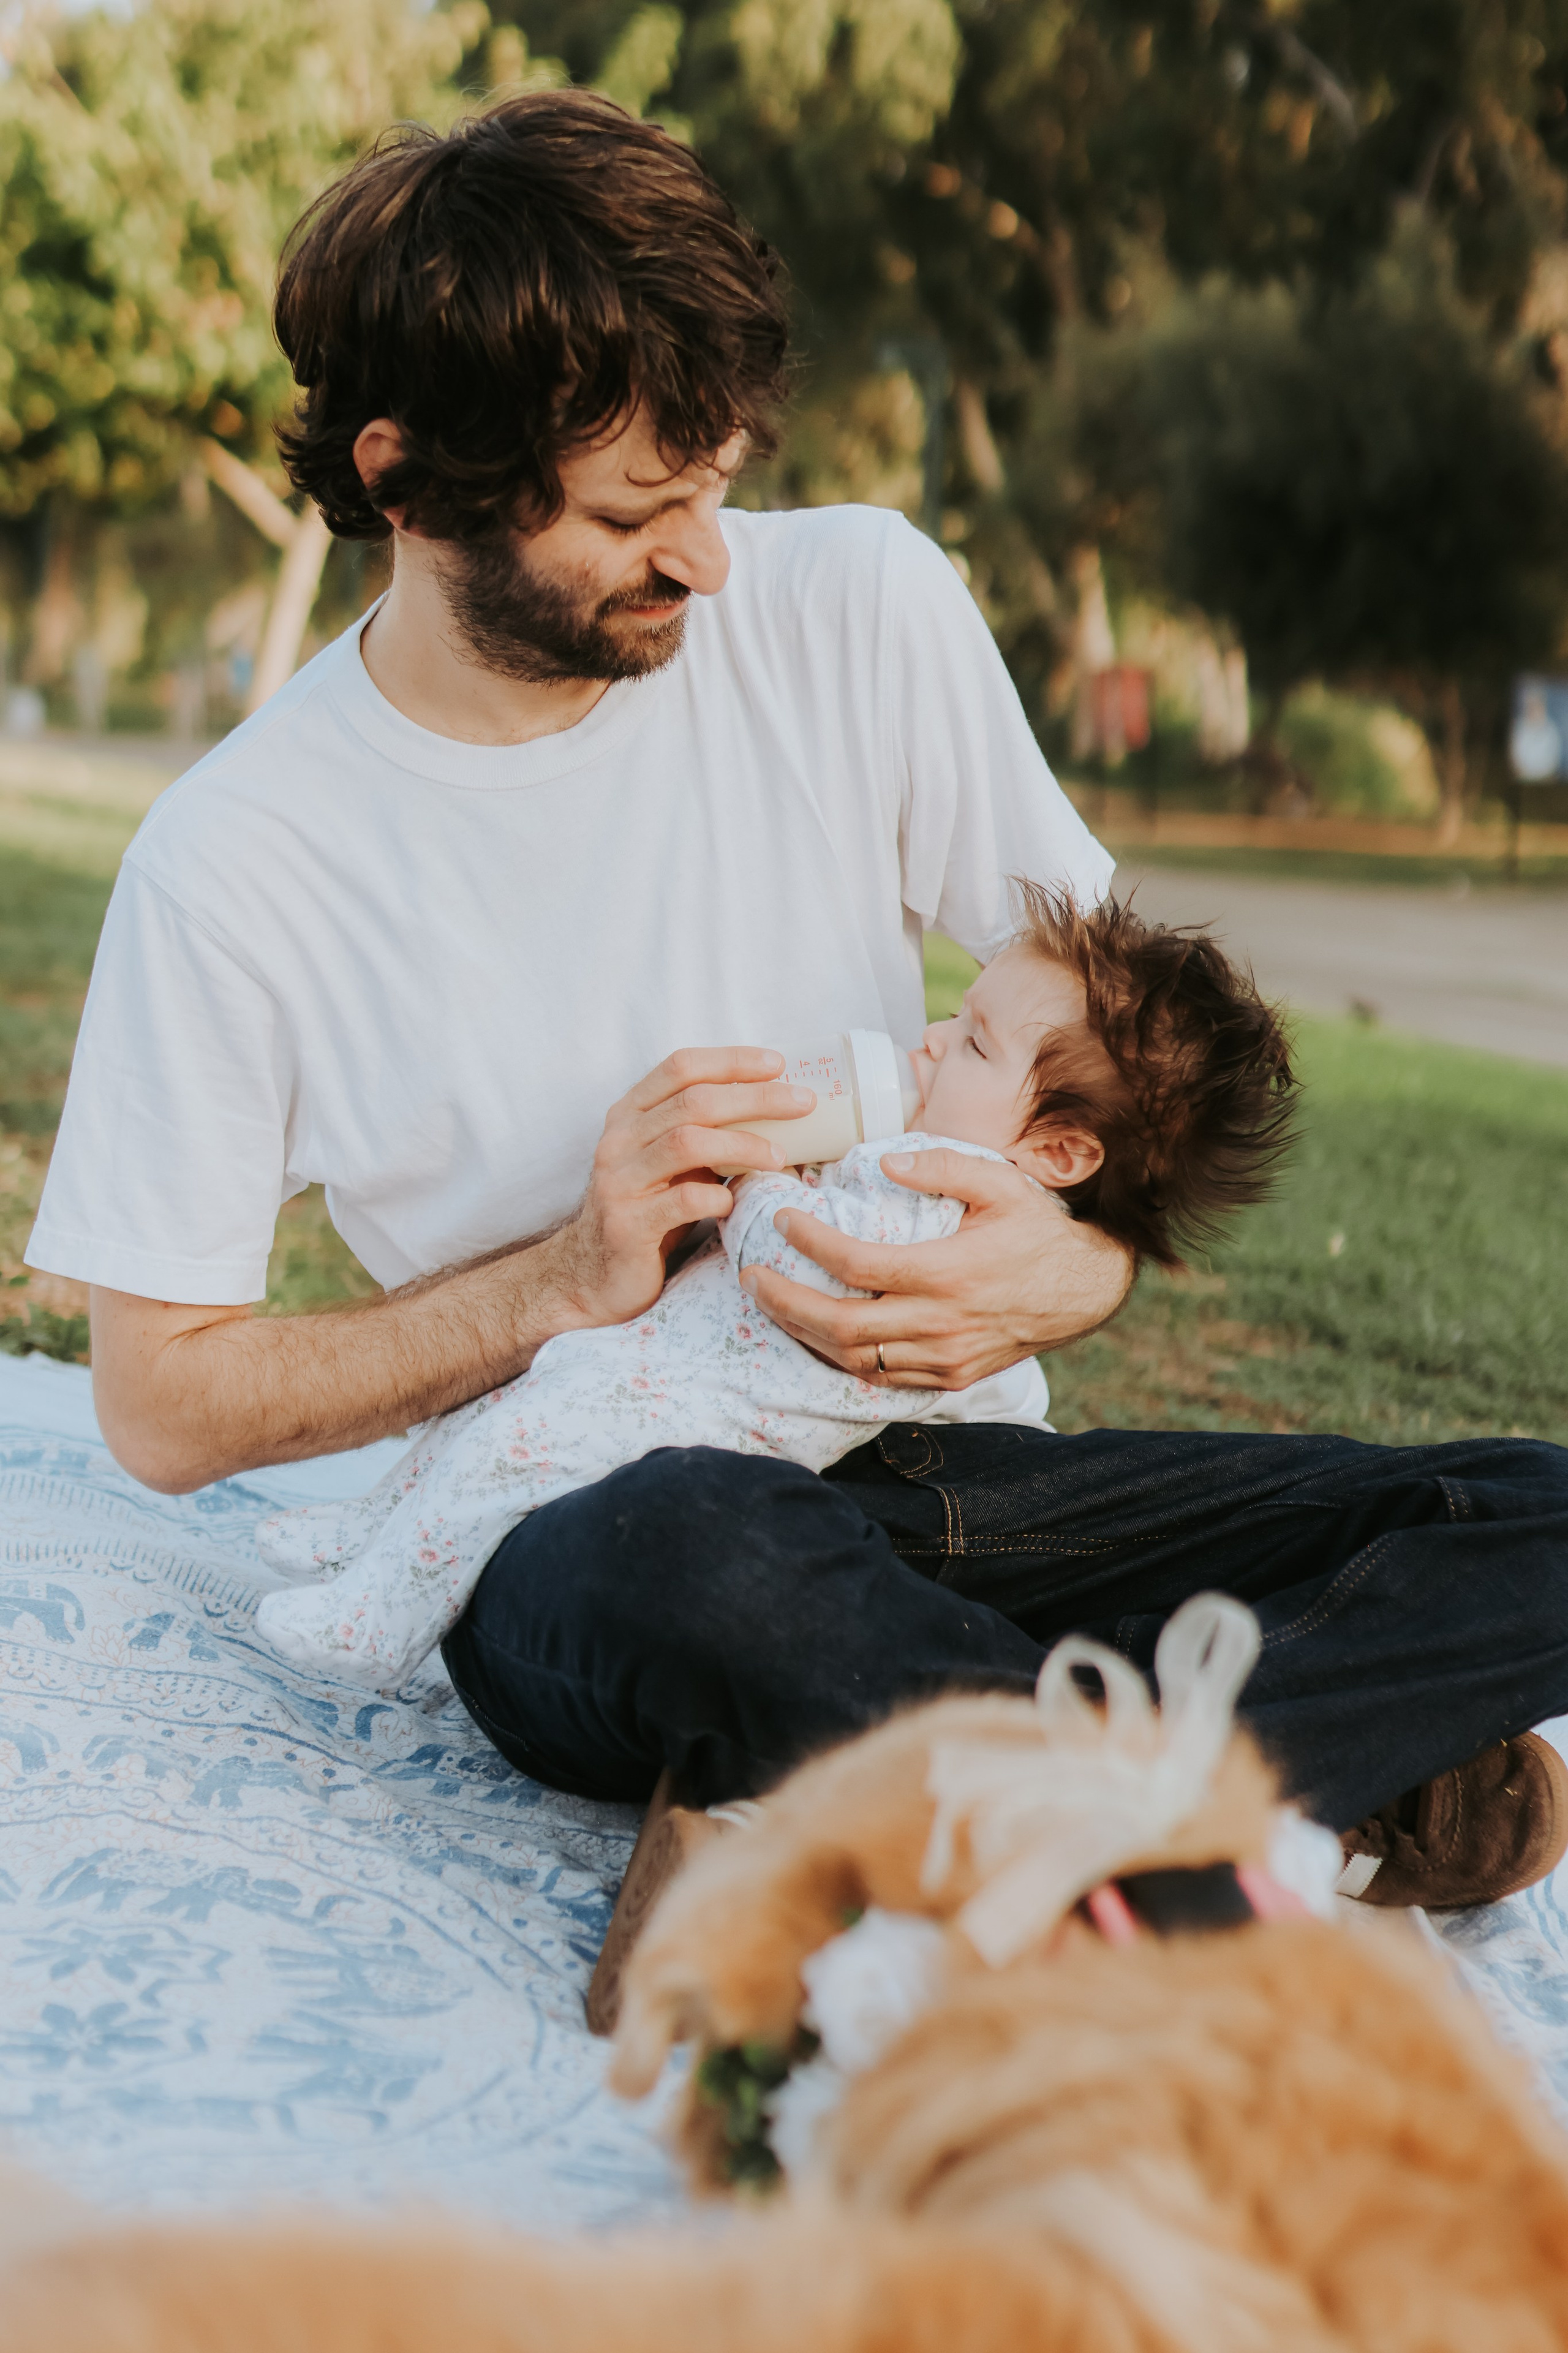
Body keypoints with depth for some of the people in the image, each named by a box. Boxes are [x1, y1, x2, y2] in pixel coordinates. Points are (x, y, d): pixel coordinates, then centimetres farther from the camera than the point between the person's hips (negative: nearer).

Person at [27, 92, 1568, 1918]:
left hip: (926, 1465, 4)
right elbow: (161, 1407, -2)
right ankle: (1303, 1805, -19)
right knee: (702, 1549, -41)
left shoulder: (859, 609, -1)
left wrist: (1082, 1268, -17)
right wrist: (565, 1279, -16)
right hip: (571, 1541, -3)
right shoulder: (236, 859, -7)